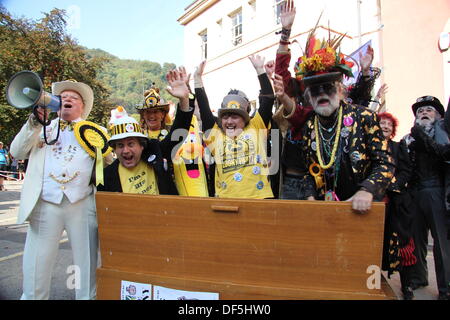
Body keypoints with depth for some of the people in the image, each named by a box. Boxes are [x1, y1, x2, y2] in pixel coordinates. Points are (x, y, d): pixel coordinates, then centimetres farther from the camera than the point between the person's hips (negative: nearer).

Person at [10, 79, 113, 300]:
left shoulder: (95, 132, 13)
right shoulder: (42, 128, 17)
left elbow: (113, 162, 14)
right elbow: (17, 153, 4)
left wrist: (104, 152, -6)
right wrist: (34, 122, -6)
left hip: (83, 205, -1)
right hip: (45, 205, 1)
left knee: (87, 268, 6)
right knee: (35, 269, 4)